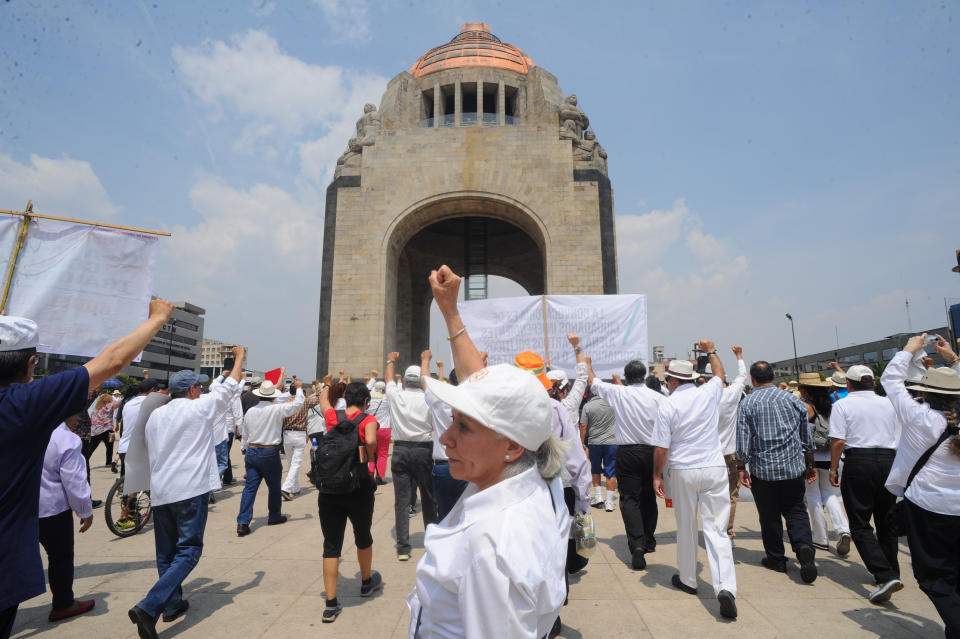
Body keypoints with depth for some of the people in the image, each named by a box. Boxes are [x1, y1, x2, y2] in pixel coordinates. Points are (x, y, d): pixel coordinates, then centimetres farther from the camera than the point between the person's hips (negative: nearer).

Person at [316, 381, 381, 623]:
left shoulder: (332, 416, 3)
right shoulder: (368, 420, -8)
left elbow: (323, 395, 23)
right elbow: (371, 441, -29)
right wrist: (370, 459, -9)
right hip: (358, 487, -2)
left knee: (331, 545, 10)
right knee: (363, 537, 21)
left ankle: (331, 605, 12)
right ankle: (367, 582, 43)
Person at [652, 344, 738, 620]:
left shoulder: (668, 404, -9)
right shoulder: (709, 393, -1)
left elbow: (661, 447, -8)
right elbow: (719, 372, 24)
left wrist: (657, 475, 3)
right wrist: (711, 351, 40)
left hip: (684, 471, -2)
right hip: (715, 468, 2)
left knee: (686, 527, 13)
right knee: (716, 528, 3)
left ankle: (687, 580, 28)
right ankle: (725, 587, -9)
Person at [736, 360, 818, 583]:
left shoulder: (748, 403, -6)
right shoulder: (792, 399, 3)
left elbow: (743, 439, -8)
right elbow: (807, 437, 10)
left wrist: (741, 467, 0)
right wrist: (810, 465, 21)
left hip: (763, 469, -2)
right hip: (794, 467, 2)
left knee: (769, 516, 10)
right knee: (796, 510, 12)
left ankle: (776, 558, 20)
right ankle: (804, 546, -10)